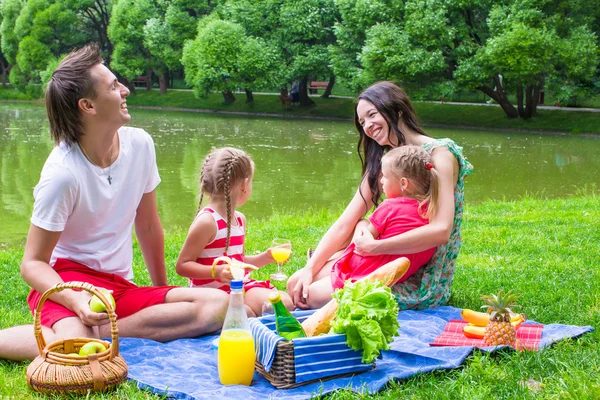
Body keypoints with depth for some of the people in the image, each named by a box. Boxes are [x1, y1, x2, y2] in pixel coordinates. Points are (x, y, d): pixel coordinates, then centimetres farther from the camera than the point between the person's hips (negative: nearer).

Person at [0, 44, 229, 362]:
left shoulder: (139, 144, -3)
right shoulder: (62, 173, -19)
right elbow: (32, 262, -14)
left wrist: (162, 289, 21)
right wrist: (76, 300, -33)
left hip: (120, 287, 6)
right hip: (67, 279, -6)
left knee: (217, 305, -18)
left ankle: (100, 331, -17)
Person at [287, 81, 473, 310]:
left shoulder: (439, 152, -13)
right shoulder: (382, 162, 10)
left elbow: (440, 230, -26)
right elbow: (345, 223, 3)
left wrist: (374, 246, -24)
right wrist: (310, 269, -8)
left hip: (423, 281, -7)